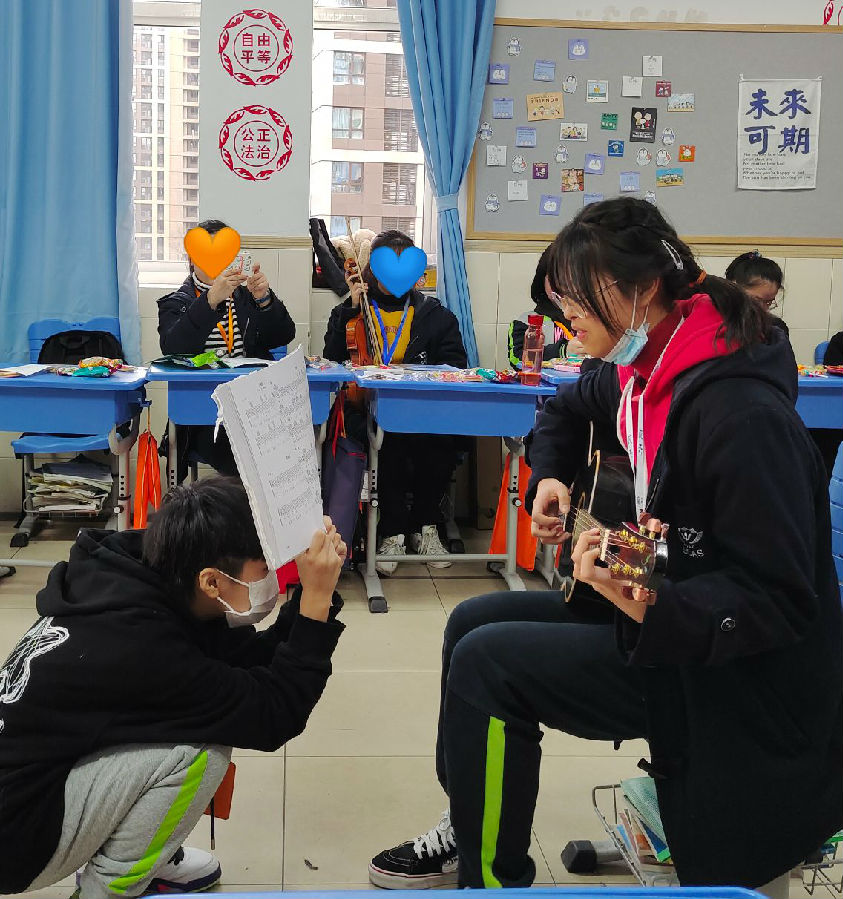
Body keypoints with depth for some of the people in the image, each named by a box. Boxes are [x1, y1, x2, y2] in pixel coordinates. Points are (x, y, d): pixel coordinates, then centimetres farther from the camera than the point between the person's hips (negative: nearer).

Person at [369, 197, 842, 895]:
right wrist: (549, 479, 8)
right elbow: (569, 409, 25)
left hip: (739, 680, -9)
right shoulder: (645, 371, 1)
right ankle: (472, 828, 25)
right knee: (473, 622, 7)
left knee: (486, 662, -18)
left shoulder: (740, 412, -28)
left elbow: (782, 597, -29)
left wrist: (649, 611, -41)